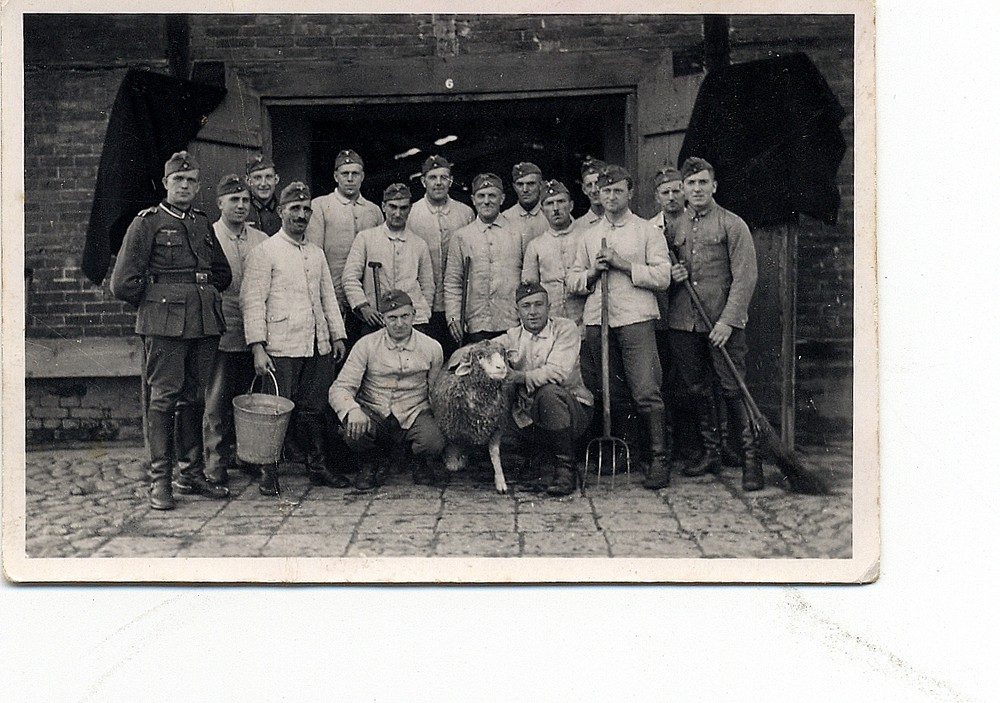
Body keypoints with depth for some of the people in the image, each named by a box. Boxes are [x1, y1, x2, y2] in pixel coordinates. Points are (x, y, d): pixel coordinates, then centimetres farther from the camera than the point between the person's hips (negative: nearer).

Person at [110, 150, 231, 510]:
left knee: (194, 399, 10)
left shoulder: (203, 224, 16)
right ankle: (160, 480, 1)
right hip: (164, 326, -5)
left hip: (205, 323, 5)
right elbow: (123, 283, -4)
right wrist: (155, 303, 3)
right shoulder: (147, 223, -1)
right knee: (163, 397, -4)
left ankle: (191, 473, 18)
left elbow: (223, 274, 26)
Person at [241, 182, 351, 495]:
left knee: (313, 409, 9)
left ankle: (318, 467, 17)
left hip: (318, 346, 5)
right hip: (282, 348, -5)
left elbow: (328, 297, 23)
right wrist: (257, 348, -13)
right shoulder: (264, 252, -1)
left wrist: (338, 336, 16)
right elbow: (252, 301, -6)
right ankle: (268, 472, 8)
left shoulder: (317, 253, 18)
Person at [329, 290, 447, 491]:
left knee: (434, 443, -32)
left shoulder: (431, 348, -1)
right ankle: (368, 465, 2)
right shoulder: (367, 345, -6)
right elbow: (340, 389, -10)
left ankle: (422, 465, 8)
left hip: (414, 415, 0)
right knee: (354, 428, -34)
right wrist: (352, 410, -32)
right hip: (374, 414, 0)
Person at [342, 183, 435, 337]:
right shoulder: (365, 238, 8)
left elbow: (428, 287, 19)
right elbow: (350, 278, 4)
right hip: (376, 322, -1)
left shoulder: (420, 245, 15)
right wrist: (363, 307, -8)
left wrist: (422, 314, 9)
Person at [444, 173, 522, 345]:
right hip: (477, 326, 0)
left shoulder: (518, 233, 9)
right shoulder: (461, 237, 10)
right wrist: (453, 317, -1)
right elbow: (452, 282, 10)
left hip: (513, 325, 0)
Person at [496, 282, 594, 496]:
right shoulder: (512, 337, 8)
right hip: (530, 417, 4)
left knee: (549, 392, -35)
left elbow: (559, 373, -19)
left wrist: (520, 377, -23)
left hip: (573, 408, -4)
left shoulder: (565, 329, -4)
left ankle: (566, 468, -22)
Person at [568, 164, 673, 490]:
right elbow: (574, 280, 18)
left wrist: (624, 264, -9)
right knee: (609, 393, 6)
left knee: (646, 391, -11)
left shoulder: (647, 231, 7)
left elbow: (663, 276, -3)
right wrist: (593, 272, -2)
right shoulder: (589, 235, 20)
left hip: (635, 317, -4)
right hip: (597, 319, 4)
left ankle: (660, 460, -7)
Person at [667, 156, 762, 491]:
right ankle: (711, 454, 21)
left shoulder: (732, 224, 0)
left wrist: (727, 320, -15)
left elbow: (745, 277, -7)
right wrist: (671, 274, 0)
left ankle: (751, 460, -1)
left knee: (734, 388, -8)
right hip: (682, 322, 5)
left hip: (723, 322, -5)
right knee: (697, 389, 10)